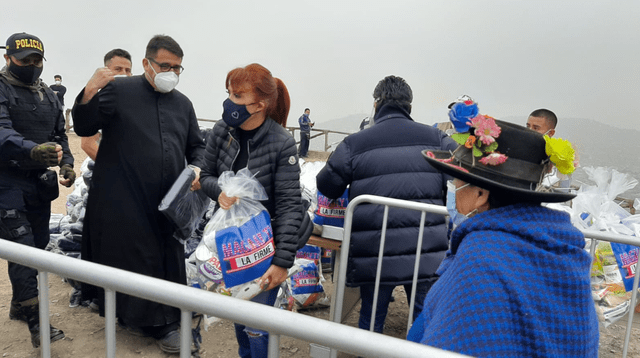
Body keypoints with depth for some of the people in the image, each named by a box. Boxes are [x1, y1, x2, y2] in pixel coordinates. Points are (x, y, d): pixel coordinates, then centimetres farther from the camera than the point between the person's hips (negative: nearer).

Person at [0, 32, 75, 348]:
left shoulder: (48, 95, 13)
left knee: (39, 244, 13)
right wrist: (32, 150, -43)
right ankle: (35, 320, 2)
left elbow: (60, 135, 19)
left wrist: (66, 163, 2)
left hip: (40, 182, 7)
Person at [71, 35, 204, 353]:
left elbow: (196, 146, 21)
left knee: (167, 261, 10)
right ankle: (133, 315, 29)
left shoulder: (183, 104, 13)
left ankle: (164, 324, 27)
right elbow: (84, 129, -3)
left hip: (168, 204, 4)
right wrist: (89, 94, -21)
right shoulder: (119, 90, 0)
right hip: (124, 201, -4)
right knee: (131, 258, 5)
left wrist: (197, 167, 0)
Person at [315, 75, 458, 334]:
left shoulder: (355, 143, -3)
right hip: (428, 254, 1)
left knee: (371, 319, 17)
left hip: (376, 255, -1)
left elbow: (327, 186, 4)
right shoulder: (436, 138, 3)